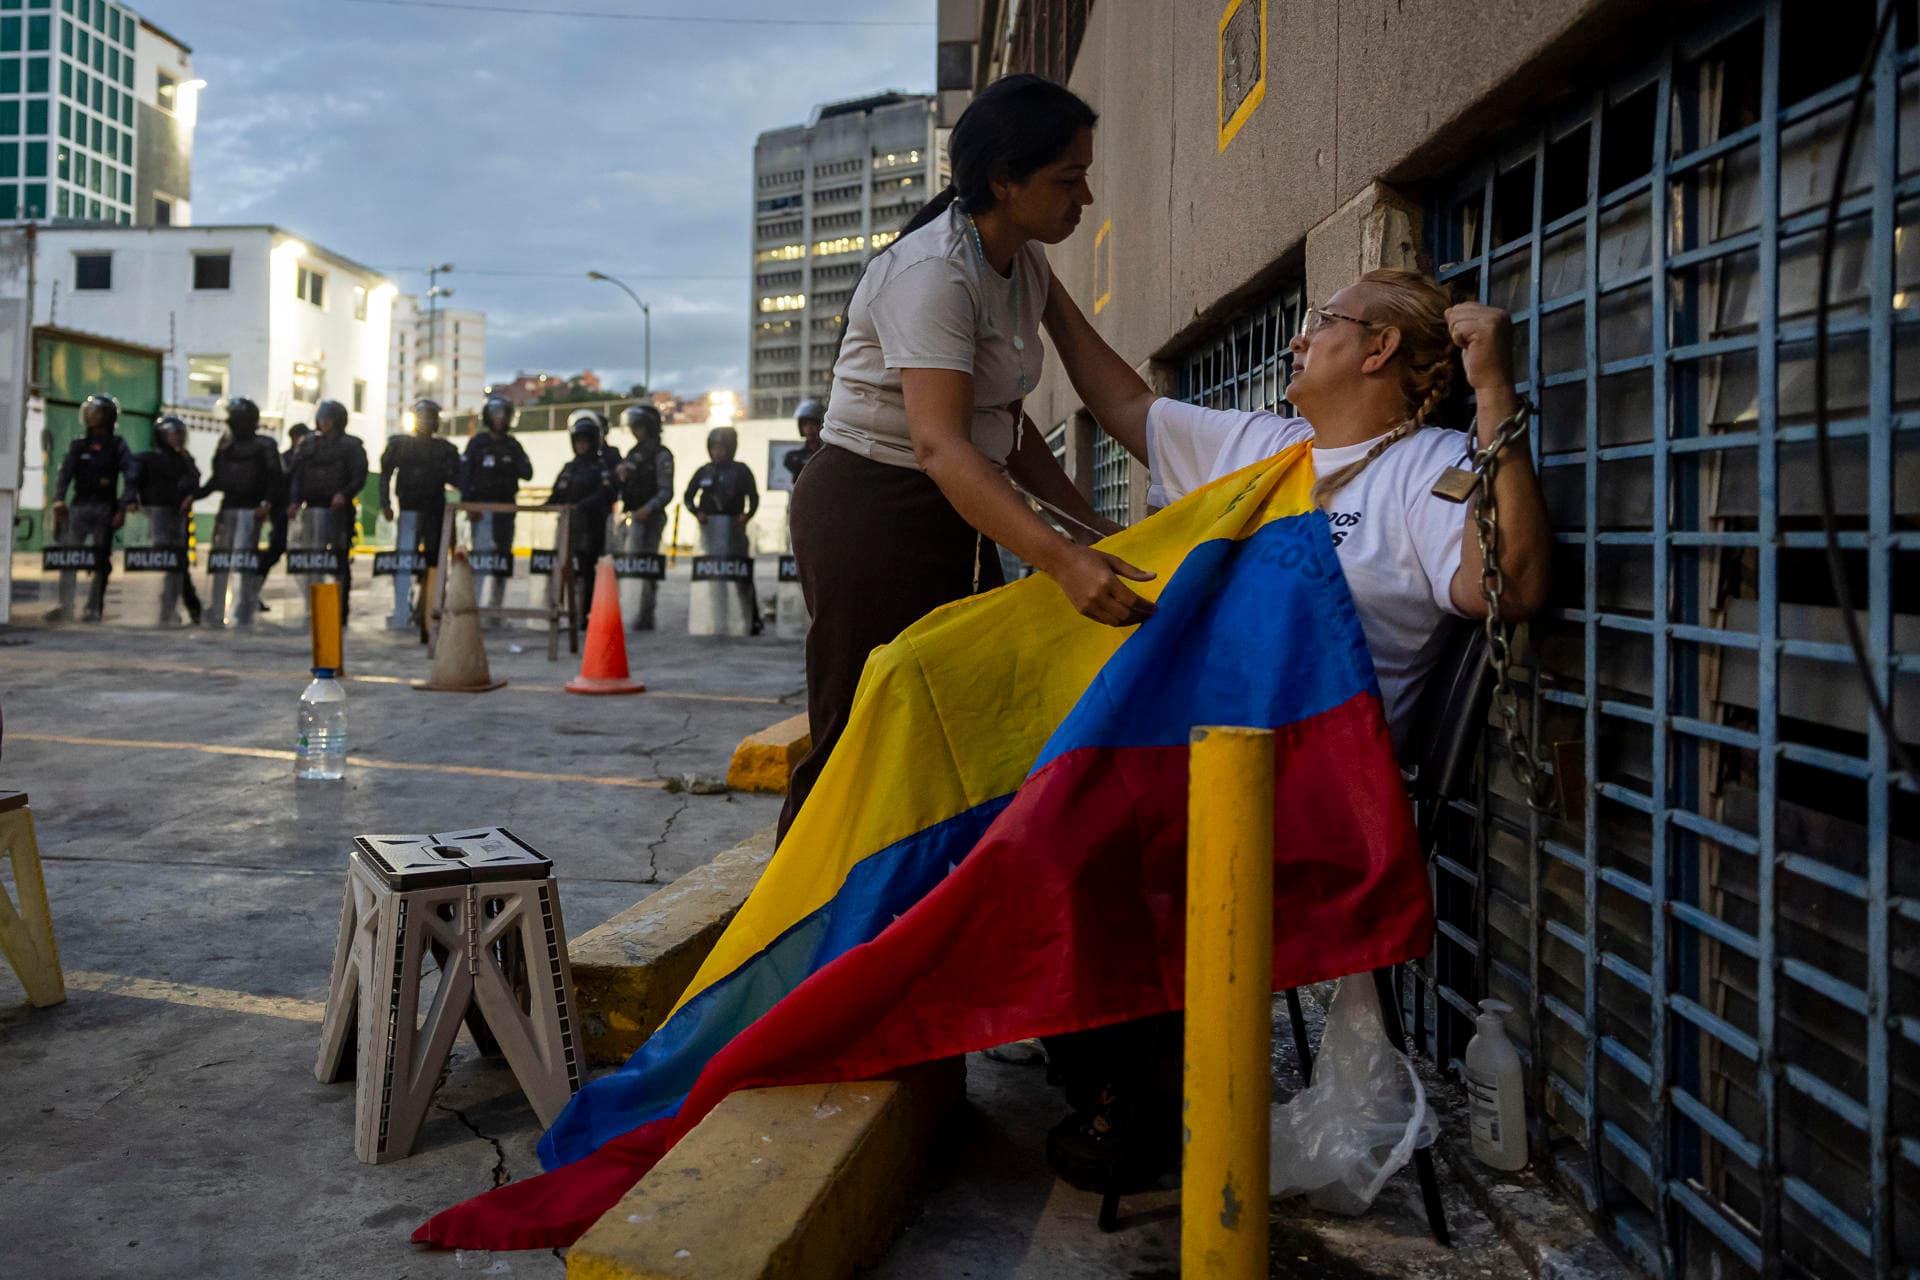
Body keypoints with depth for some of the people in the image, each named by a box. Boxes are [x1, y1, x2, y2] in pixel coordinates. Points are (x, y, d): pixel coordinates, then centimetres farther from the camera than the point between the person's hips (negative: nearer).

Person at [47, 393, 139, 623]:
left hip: (105, 508, -2)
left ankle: (95, 608, 2)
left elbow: (132, 474, -3)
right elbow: (64, 473, 4)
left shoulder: (117, 446, 6)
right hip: (79, 506, 2)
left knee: (101, 561, -1)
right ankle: (65, 604, -8)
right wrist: (59, 502, -10)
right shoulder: (78, 445, 12)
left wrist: (124, 508, -13)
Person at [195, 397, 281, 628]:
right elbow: (216, 478, 22)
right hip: (227, 507, 6)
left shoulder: (264, 445, 2)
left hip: (250, 509, -6)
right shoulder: (225, 444, 18)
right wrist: (195, 495, 10)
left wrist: (267, 502, -19)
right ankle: (215, 613, 8)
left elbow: (275, 477, -5)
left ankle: (243, 614, -7)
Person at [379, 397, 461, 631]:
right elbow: (385, 474, 6)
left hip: (436, 512, 2)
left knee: (432, 562, 5)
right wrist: (385, 504, -2)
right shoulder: (398, 444, 8)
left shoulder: (445, 449, 11)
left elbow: (457, 480, 10)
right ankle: (401, 614, -10)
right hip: (408, 510, -2)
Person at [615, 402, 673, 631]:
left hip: (650, 518, -8)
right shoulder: (634, 453, 19)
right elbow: (624, 487, 21)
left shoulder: (661, 455, -5)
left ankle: (644, 616, -9)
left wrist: (647, 509, -26)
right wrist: (619, 473, 0)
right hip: (633, 516, 8)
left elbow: (666, 492, -13)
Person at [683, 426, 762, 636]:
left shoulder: (740, 470, 5)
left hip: (733, 526, -3)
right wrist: (696, 512, -2)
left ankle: (752, 620, -3)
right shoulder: (704, 472, 12)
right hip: (709, 527, 3)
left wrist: (747, 515, -12)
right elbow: (688, 496, 15)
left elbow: (753, 497, 4)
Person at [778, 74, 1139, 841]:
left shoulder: (1026, 266, 8)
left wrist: (1089, 524, 5)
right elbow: (940, 444, -34)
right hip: (871, 510, -9)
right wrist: (1061, 561, -45)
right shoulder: (932, 272, -21)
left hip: (956, 514, 9)